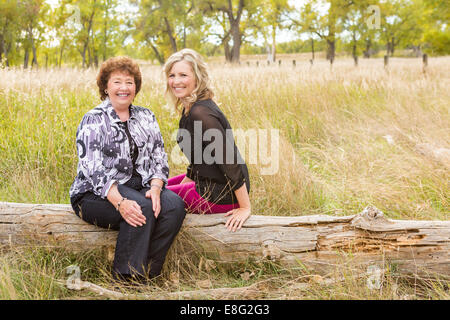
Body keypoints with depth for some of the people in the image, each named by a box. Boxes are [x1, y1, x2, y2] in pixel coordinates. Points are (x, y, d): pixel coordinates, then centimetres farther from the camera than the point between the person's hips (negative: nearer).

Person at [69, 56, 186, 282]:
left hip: (141, 187, 5)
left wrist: (155, 189, -15)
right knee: (142, 208, -32)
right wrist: (120, 202, -29)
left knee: (174, 204, -23)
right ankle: (126, 277, -21)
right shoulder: (93, 121, -4)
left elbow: (159, 158, 7)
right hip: (97, 194, -5)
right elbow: (93, 170, -15)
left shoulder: (146, 117, 13)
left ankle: (148, 273, -17)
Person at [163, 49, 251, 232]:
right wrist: (182, 186, 20)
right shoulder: (189, 108, 7)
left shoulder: (201, 112, -24)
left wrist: (246, 208, -22)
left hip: (221, 196, -10)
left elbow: (230, 161, -25)